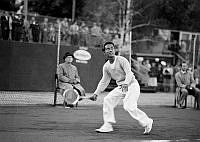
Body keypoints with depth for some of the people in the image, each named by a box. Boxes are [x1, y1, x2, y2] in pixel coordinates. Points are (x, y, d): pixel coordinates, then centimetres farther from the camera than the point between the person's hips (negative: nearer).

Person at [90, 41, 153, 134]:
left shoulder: (121, 60, -16)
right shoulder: (106, 66, 5)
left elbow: (129, 73, -26)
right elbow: (104, 81, 15)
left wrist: (126, 84, -45)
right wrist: (96, 93, 8)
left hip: (132, 85, -8)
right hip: (120, 87, 8)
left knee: (129, 107, -21)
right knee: (107, 100, -2)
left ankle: (147, 122, -3)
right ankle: (107, 125, 4)